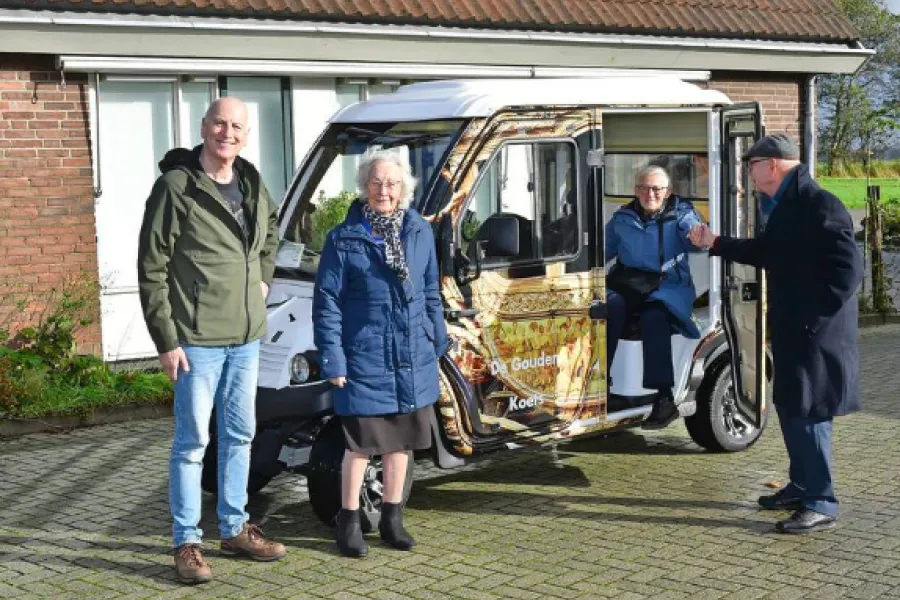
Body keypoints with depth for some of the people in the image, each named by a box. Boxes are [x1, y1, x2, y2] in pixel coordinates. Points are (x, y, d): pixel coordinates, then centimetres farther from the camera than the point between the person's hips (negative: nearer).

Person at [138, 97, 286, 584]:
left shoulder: (252, 183, 7)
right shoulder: (175, 186, -13)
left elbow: (270, 228, 30)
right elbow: (152, 268, -13)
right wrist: (166, 340, -15)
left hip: (246, 336, 7)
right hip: (197, 339, -7)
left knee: (240, 435, 15)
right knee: (193, 441, -1)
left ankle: (234, 529, 28)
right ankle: (187, 543, 9)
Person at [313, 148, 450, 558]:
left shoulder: (420, 233, 6)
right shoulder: (344, 239, -7)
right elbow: (327, 302, -7)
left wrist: (438, 342, 12)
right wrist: (332, 360, -11)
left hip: (413, 359, 5)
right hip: (364, 359, -4)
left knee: (400, 440, 14)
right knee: (361, 442, 1)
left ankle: (392, 517, 27)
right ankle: (348, 521, 16)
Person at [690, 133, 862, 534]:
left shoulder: (819, 205, -20)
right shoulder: (786, 206, 11)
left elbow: (847, 270, -24)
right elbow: (766, 252, 25)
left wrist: (810, 318, -22)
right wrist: (715, 243, 24)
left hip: (815, 334, -10)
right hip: (792, 331, 10)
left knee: (807, 413, -5)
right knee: (790, 408, 17)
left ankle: (821, 504, 4)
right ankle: (802, 487, 30)